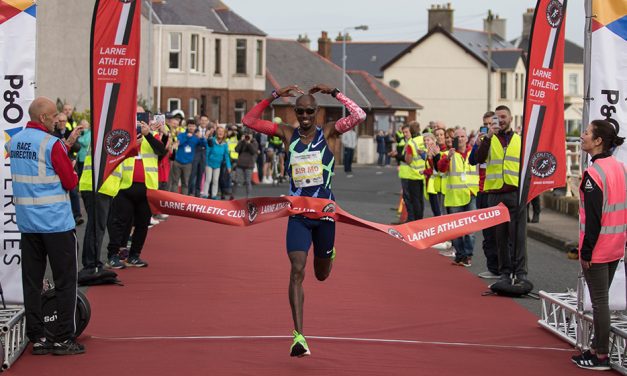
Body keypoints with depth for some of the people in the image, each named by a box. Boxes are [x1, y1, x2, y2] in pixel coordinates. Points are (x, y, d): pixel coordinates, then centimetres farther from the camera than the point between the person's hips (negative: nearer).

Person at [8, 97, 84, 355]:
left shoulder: (14, 142, 8)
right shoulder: (52, 144, -13)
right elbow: (71, 182, -12)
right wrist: (71, 170, 9)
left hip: (26, 223, 7)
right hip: (57, 223, -7)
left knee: (32, 282, 9)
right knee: (65, 281, 1)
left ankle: (37, 338, 11)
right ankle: (63, 339, 1)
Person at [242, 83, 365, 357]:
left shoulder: (329, 133, -2)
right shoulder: (288, 134, 2)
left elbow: (359, 116, -18)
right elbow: (249, 121, -2)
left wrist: (334, 93, -17)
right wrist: (274, 97, -10)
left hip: (324, 212, 0)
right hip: (297, 213, 0)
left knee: (322, 275, 15)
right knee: (297, 271, -14)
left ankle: (329, 253, 54)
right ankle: (299, 336, -15)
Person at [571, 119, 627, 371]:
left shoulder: (594, 173, -19)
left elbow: (593, 218, -20)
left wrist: (586, 251, -15)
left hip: (598, 248, -9)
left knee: (599, 301, -2)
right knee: (601, 300, 17)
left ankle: (601, 356, 4)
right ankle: (598, 347, 24)